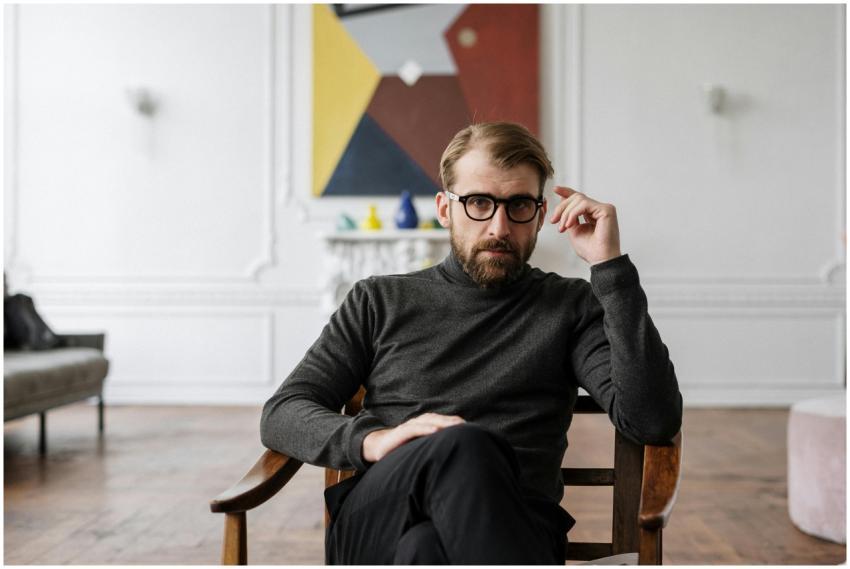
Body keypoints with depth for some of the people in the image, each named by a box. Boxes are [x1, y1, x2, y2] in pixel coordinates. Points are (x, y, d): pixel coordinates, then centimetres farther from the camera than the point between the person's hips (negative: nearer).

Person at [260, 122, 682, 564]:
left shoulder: (571, 308, 17)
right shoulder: (380, 301, 21)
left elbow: (655, 422, 1)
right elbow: (281, 415, 13)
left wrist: (611, 266, -1)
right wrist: (372, 439, -10)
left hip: (510, 532, -1)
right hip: (374, 525, 1)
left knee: (428, 549, -39)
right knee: (464, 447, -35)